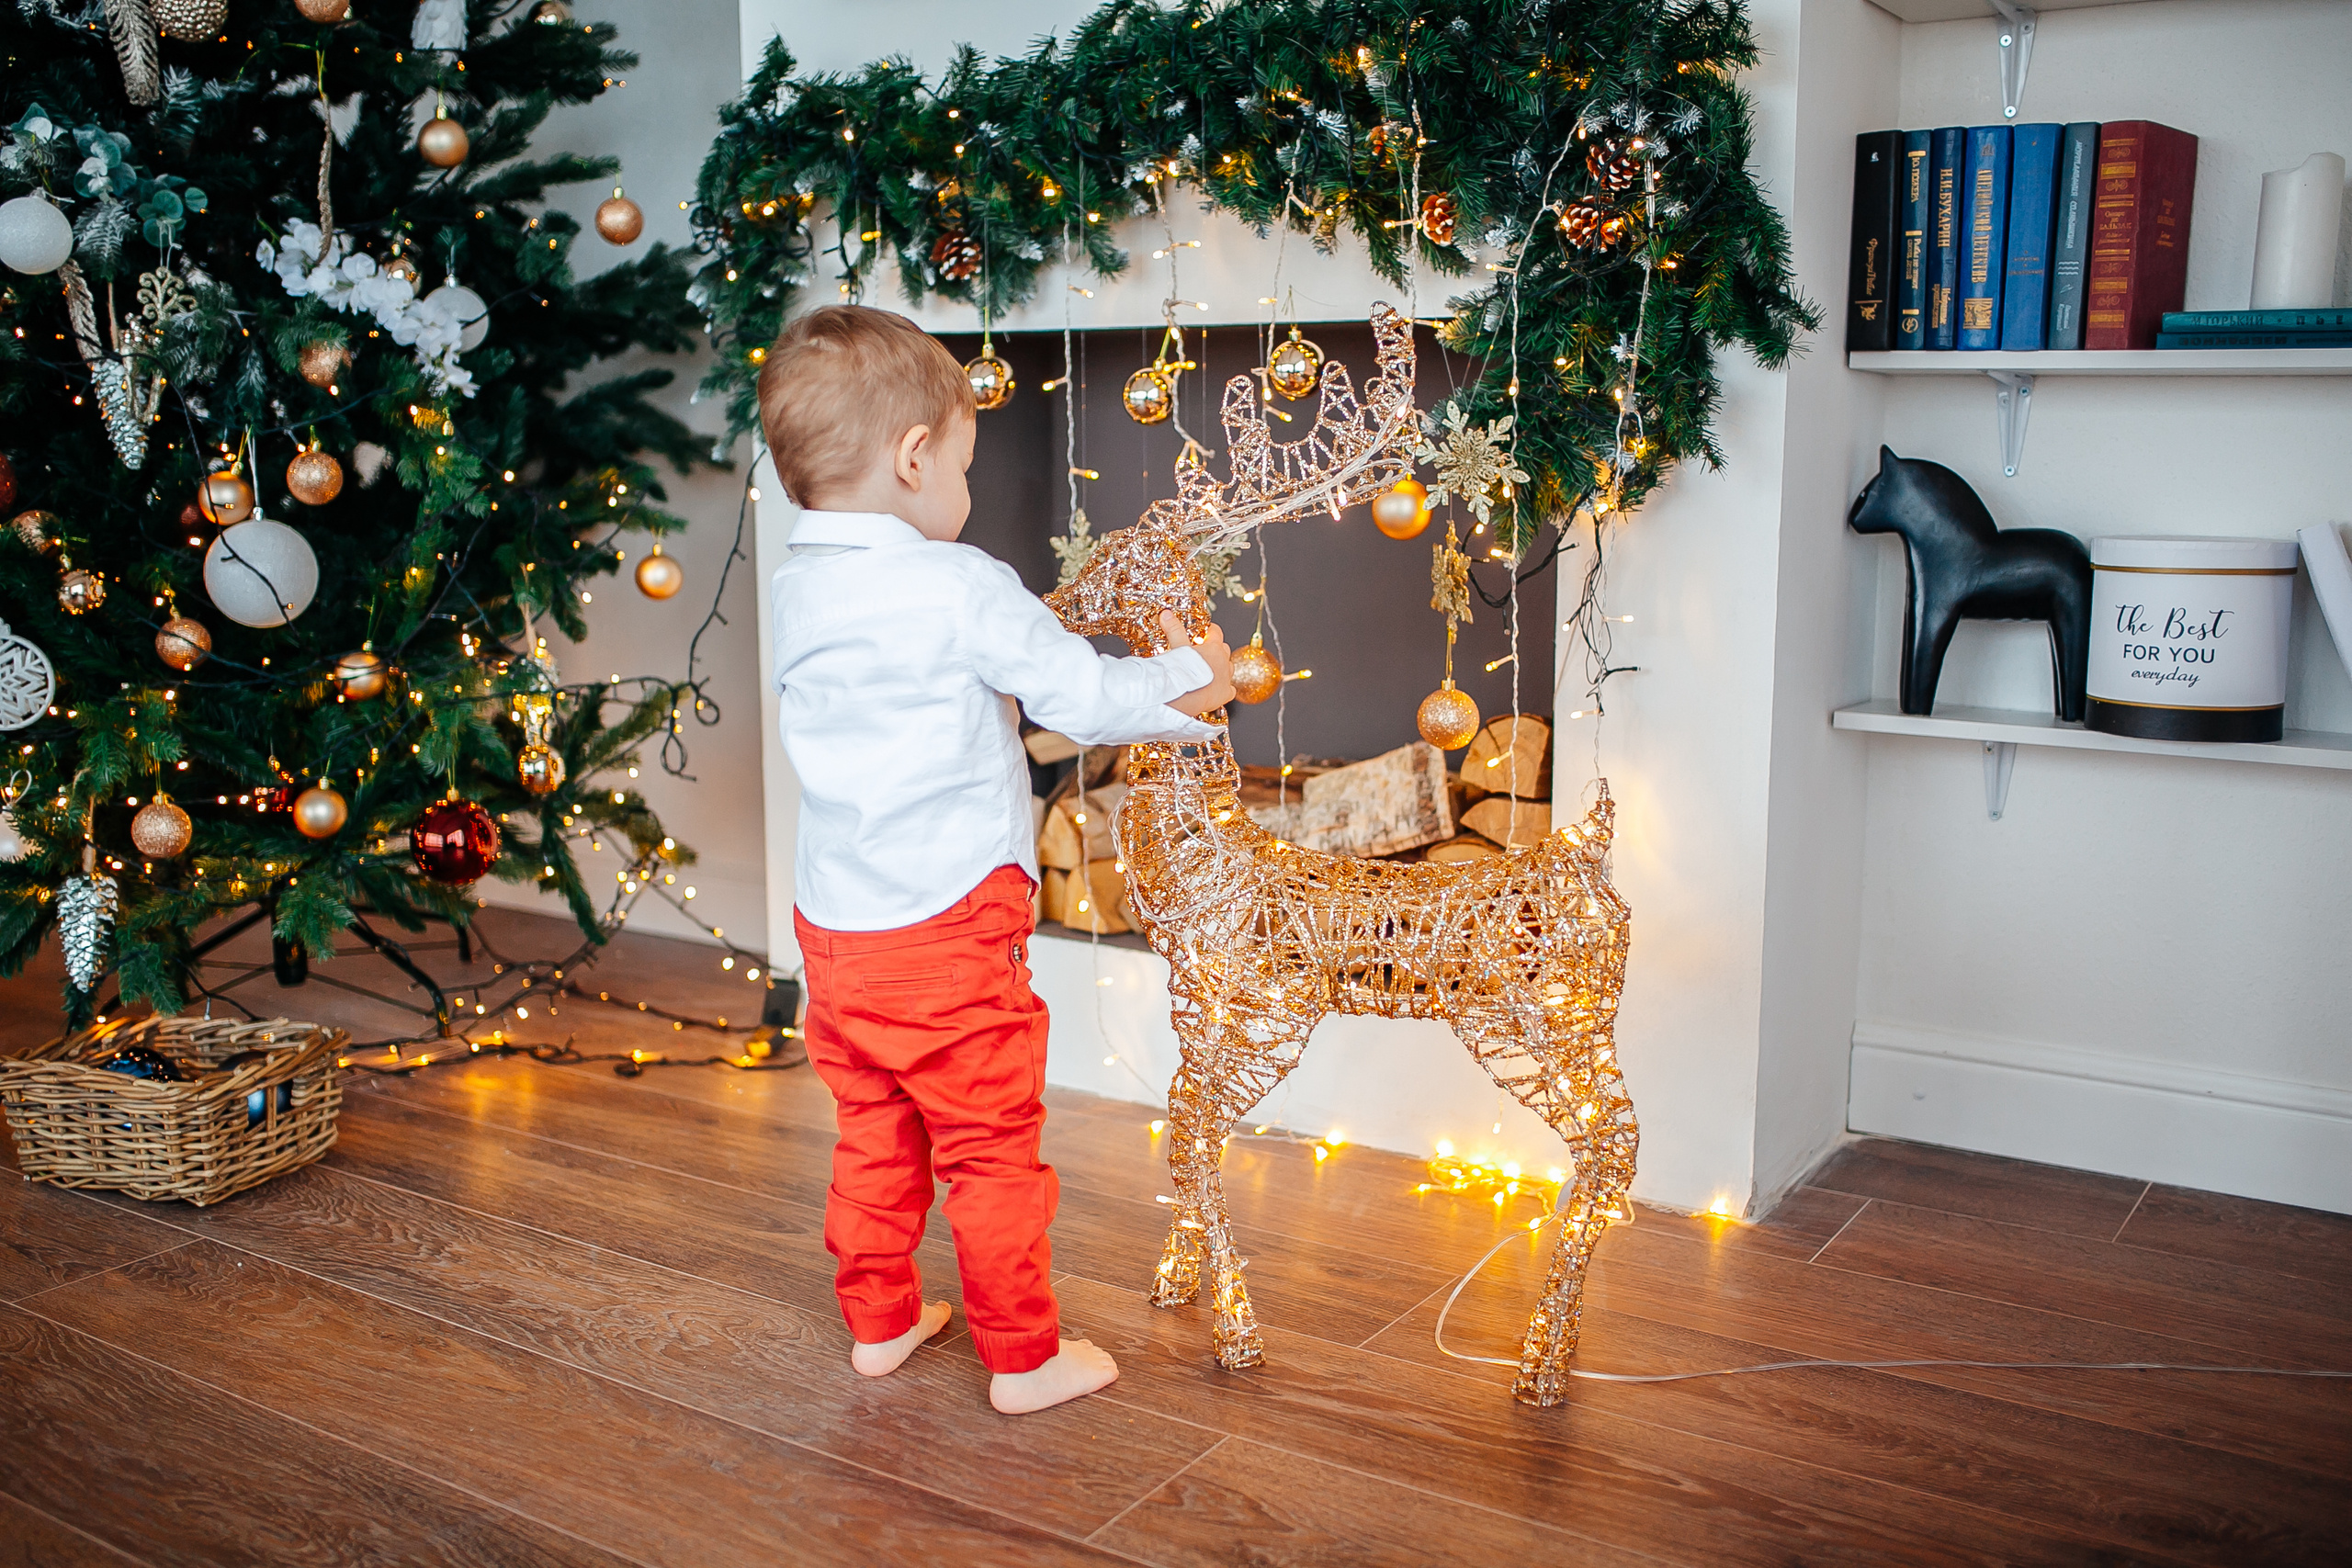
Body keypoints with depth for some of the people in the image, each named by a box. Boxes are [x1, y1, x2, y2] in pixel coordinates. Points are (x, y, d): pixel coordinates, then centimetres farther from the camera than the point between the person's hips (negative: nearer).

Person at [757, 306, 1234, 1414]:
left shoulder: (795, 592, 4)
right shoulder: (962, 590, -17)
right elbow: (1085, 697, -10)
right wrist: (1189, 681, 8)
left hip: (834, 925, 7)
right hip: (948, 926, -7)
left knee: (872, 1136, 21)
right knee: (992, 1150, 7)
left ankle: (879, 1323, 36)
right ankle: (1023, 1357, 20)